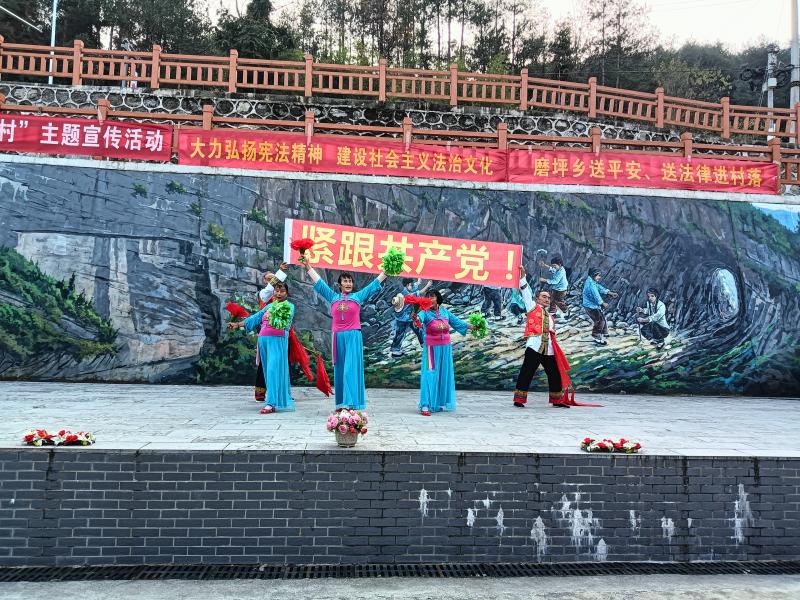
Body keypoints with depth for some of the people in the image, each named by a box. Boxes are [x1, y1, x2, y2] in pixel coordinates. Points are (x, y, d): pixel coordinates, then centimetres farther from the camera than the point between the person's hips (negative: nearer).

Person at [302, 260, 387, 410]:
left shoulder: (358, 296, 10)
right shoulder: (333, 297, 15)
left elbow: (374, 284, 14)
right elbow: (319, 282, 20)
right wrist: (308, 267, 22)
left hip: (353, 336, -2)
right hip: (338, 337, 2)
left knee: (351, 369, -7)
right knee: (340, 369, 3)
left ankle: (352, 403, -10)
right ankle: (341, 403, 6)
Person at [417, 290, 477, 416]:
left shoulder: (444, 311, 5)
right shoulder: (426, 312, -10)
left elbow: (456, 321, 17)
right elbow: (420, 317, -32)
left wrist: (472, 327, 23)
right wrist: (416, 318, -56)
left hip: (445, 347, 5)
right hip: (432, 348, -5)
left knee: (444, 374, 11)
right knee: (430, 374, -10)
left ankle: (440, 403, 24)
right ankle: (425, 406, -9)